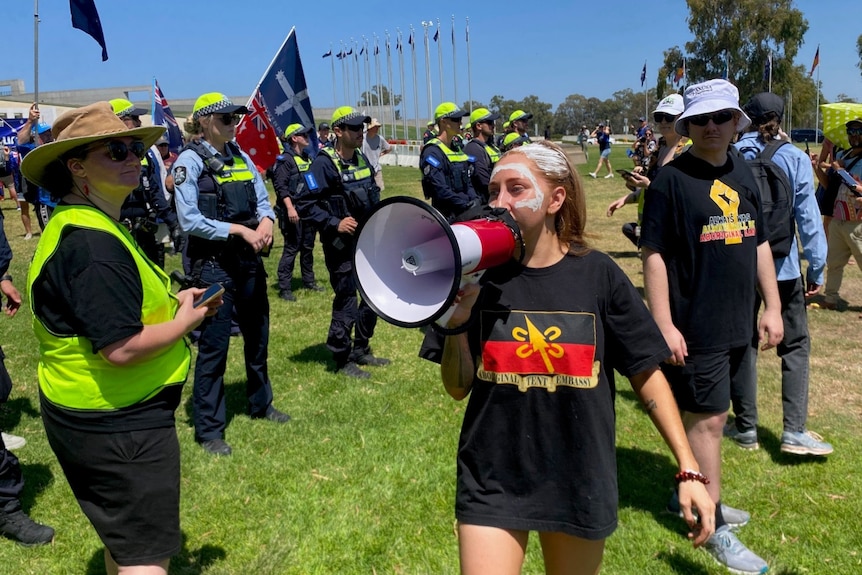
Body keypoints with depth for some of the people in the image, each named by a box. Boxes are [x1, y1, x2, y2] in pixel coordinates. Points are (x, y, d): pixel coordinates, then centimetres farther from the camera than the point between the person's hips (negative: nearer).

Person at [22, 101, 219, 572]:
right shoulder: (92, 244, -25)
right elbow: (122, 348, -30)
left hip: (100, 417, 11)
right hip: (117, 424, -11)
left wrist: (169, 302, 6)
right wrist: (185, 321, -13)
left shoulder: (83, 225, 10)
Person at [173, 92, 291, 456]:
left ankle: (260, 404, 38)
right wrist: (240, 230, -19)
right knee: (213, 345, 0)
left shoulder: (240, 156, 10)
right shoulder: (190, 160, -9)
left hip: (250, 260, 7)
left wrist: (266, 220, -12)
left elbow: (262, 199, 11)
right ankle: (209, 429, 13)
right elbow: (189, 220, -16)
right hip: (213, 264, -7)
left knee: (257, 335, 18)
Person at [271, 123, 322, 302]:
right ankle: (284, 288, -1)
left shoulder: (307, 159, 15)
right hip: (294, 212, -8)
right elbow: (281, 186, -17)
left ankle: (309, 281, 28)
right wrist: (290, 208, -25)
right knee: (291, 248, -6)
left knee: (308, 248, 15)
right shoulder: (286, 160, -10)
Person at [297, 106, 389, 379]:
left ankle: (361, 350, 31)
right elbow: (305, 204, -18)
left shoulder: (362, 159, 9)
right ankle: (343, 360, 13)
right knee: (346, 301, -2)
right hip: (341, 244, -8)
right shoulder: (324, 164, -15)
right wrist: (334, 223, -23)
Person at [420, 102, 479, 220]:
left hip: (466, 214, 9)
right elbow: (440, 190, -20)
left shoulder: (457, 148, 18)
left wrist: (475, 201, 2)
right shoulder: (432, 151, -11)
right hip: (447, 216, -9)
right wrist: (466, 206, -19)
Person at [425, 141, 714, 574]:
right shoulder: (480, 273, -6)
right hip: (490, 481, 0)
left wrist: (688, 470, -5)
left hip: (578, 480, 0)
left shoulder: (597, 274, -10)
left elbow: (646, 374, -3)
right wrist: (457, 324, -19)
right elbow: (458, 388, -1)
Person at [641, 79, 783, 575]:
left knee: (710, 415, 18)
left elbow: (759, 243, 14)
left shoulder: (743, 173, 8)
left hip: (737, 324, 7)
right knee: (708, 420, 2)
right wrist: (664, 325, -17)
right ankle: (715, 527, 15)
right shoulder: (672, 179, -12)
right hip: (695, 328, -7)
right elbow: (654, 254, -14)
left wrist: (773, 307, 12)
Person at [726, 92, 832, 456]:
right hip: (782, 266, -1)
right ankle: (794, 431, 3)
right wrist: (817, 268, 1)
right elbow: (808, 215, -6)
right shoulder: (795, 159, -6)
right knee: (795, 345, 9)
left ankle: (745, 428, 16)